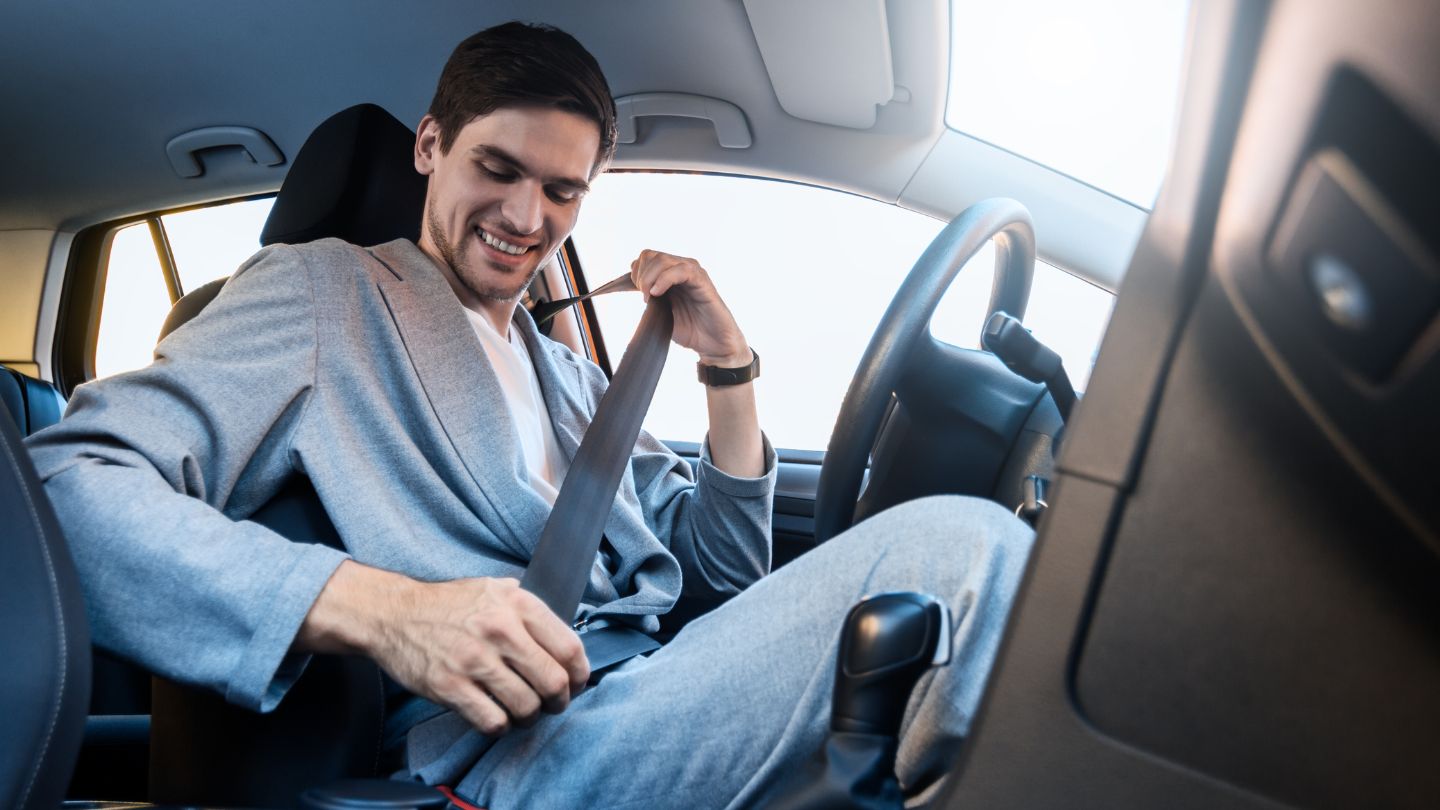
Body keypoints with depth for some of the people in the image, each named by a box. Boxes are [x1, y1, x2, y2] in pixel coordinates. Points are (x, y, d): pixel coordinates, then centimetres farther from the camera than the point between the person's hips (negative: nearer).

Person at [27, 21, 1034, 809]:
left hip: (670, 700, 8)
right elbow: (67, 488, -10)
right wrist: (374, 607, -25)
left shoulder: (576, 381, 24)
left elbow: (723, 572, 23)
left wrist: (729, 366, 11)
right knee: (960, 545, -20)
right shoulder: (321, 291, 5)